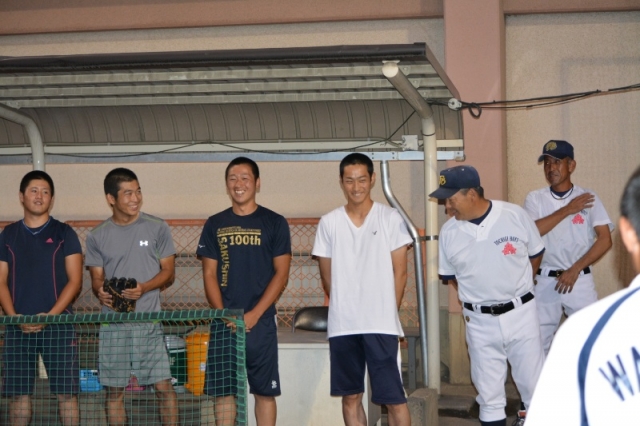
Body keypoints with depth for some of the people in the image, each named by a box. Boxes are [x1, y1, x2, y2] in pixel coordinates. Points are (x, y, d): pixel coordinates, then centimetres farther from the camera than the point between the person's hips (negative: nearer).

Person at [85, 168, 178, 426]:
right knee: (114, 390, 6)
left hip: (149, 322, -2)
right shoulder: (97, 237, 6)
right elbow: (97, 279, 8)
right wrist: (101, 292, -17)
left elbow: (168, 273, 3)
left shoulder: (157, 228, 2)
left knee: (163, 386, -5)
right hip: (112, 325, 2)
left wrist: (144, 288, -17)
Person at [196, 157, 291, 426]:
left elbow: (281, 274, -2)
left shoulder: (274, 223, 2)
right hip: (224, 322, 2)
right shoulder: (215, 225, 9)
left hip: (261, 322, -2)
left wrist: (254, 315, -11)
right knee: (222, 389, 1)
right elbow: (209, 274, 7)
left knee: (264, 390, 2)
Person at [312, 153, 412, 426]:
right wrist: (344, 309, 10)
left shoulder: (390, 218, 0)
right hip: (342, 325, 3)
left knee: (394, 398, -3)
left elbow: (400, 272, 2)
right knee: (350, 396, 8)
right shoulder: (329, 223, 5)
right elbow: (327, 276, 10)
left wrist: (388, 313, 1)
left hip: (381, 325, -2)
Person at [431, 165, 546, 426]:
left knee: (534, 385, 6)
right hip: (480, 322, 1)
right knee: (489, 394, 9)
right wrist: (475, 299, 7)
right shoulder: (449, 232, -5)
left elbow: (535, 254, 5)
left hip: (521, 313, -1)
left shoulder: (515, 216, -10)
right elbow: (450, 275, 9)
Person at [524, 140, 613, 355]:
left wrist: (575, 270, -14)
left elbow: (605, 240, -6)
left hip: (580, 280, -1)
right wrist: (567, 210, -16)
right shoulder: (535, 198, 2)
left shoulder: (588, 198, 0)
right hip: (545, 282, 1)